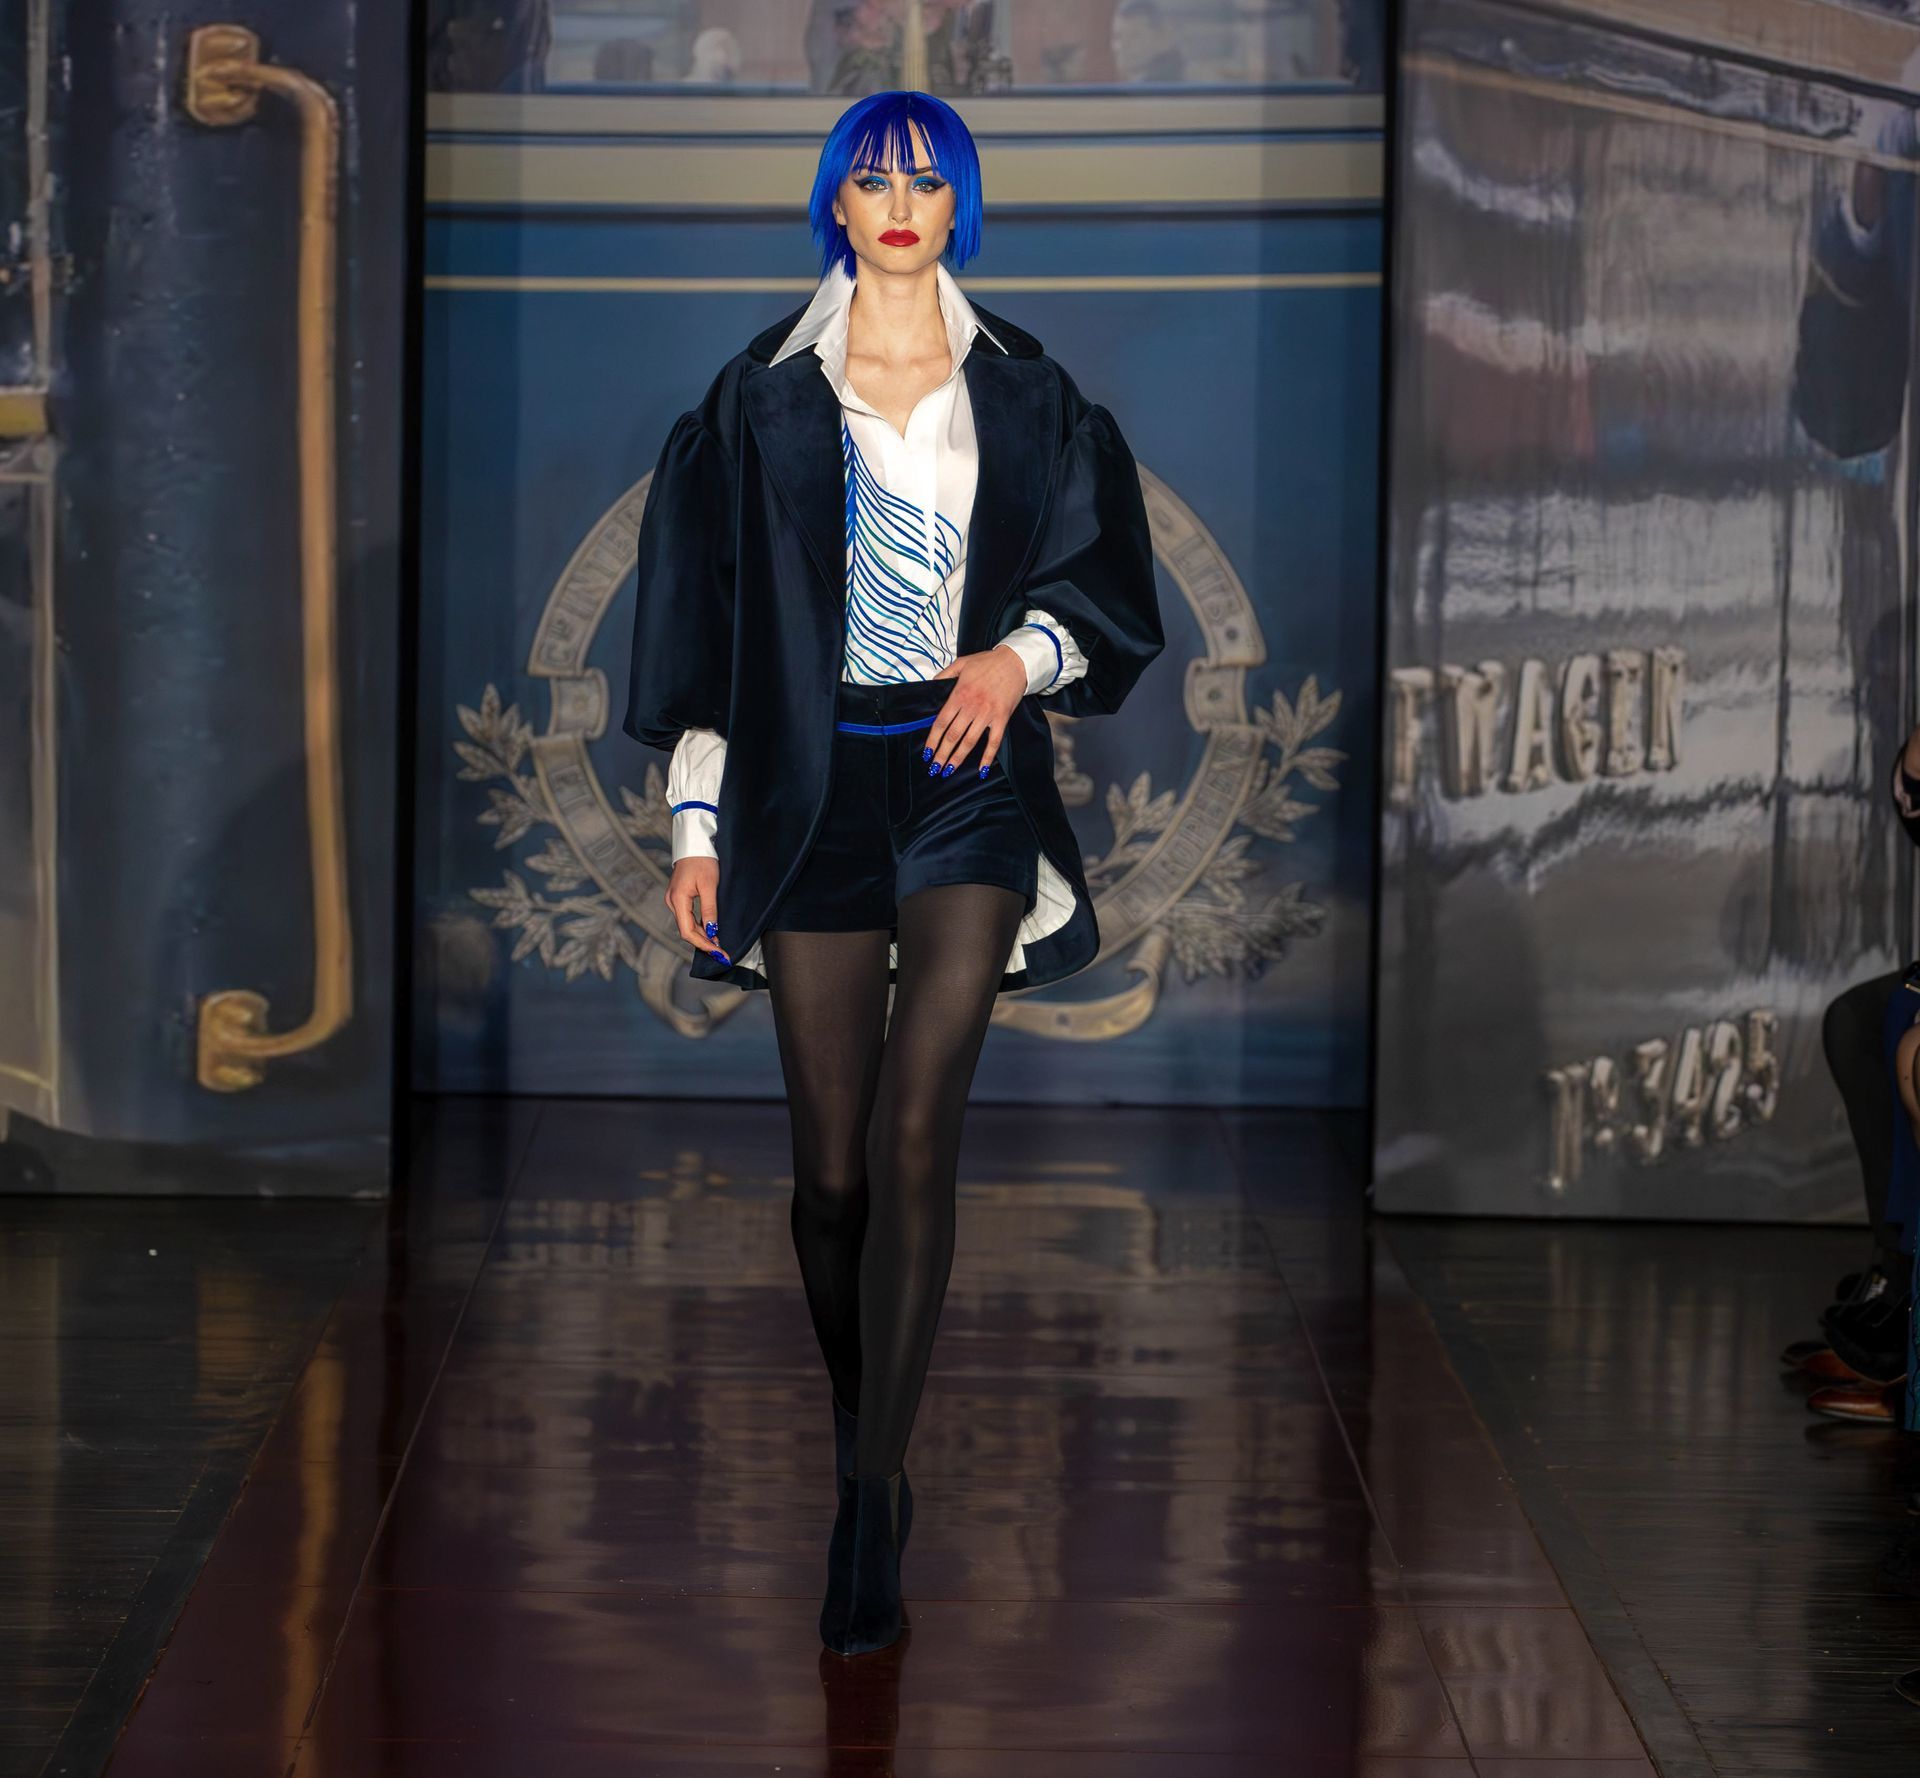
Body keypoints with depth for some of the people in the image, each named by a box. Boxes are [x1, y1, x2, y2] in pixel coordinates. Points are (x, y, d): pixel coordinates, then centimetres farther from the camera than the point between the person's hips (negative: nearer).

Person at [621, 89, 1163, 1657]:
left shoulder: (1024, 392, 8)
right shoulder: (765, 396, 6)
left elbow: (1105, 584, 10)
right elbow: (708, 618, 6)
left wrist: (1022, 654, -12)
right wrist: (697, 830, 2)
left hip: (969, 780, -1)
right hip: (810, 786, 1)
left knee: (916, 1131, -16)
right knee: (832, 1168, 2)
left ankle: (871, 1510, -14)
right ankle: (870, 1458, 23)